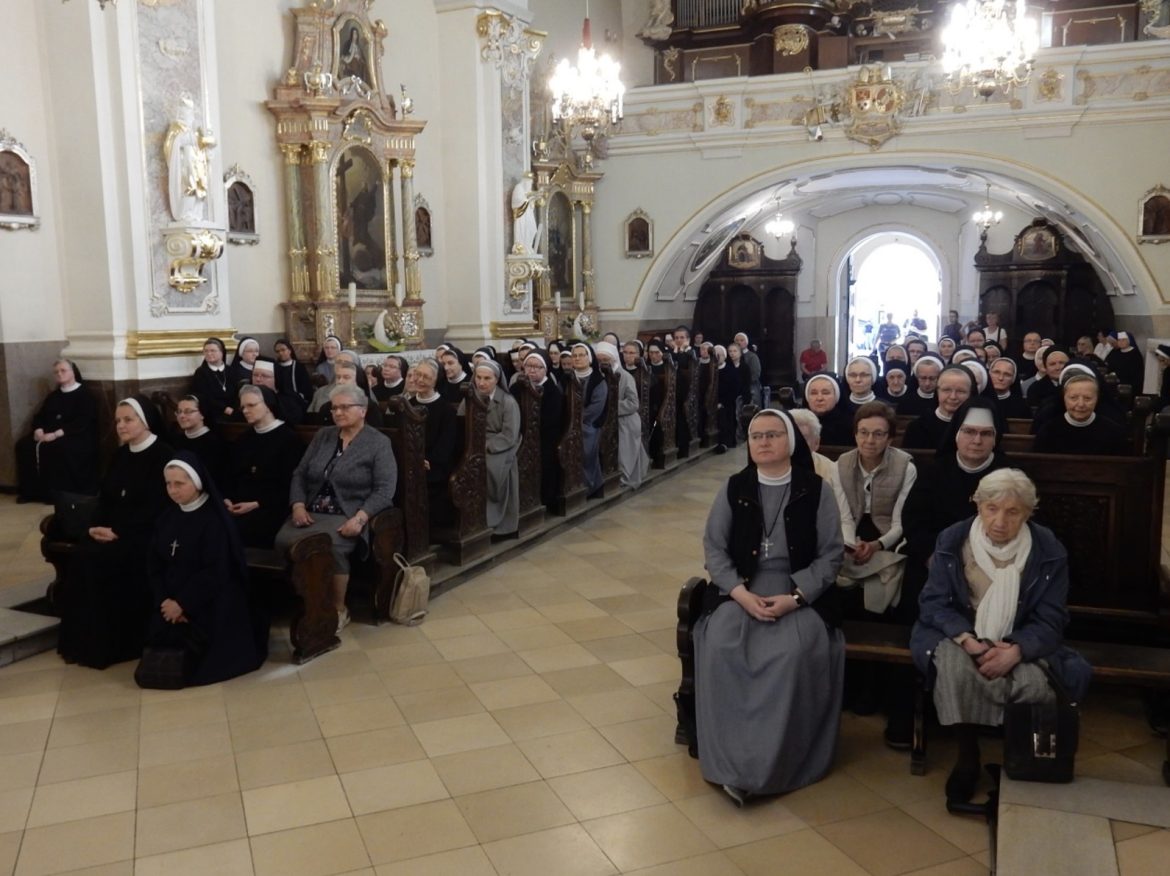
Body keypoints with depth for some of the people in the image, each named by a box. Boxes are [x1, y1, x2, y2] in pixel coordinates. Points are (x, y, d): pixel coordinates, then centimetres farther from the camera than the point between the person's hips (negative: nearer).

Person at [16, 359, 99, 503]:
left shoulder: (85, 395, -1)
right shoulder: (53, 395, 22)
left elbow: (82, 422, -13)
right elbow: (39, 415, 18)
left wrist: (57, 434, -22)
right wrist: (38, 429, -6)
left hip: (76, 437, -7)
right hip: (47, 435, 7)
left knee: (54, 449, -36)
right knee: (24, 445, -17)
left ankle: (57, 493, -27)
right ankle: (31, 491, -12)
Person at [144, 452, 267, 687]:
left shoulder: (214, 520, -13)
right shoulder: (167, 517, 6)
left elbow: (215, 572, -17)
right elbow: (154, 564, 4)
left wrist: (183, 604, -18)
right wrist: (164, 600, -10)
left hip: (210, 603, -6)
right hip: (172, 601, 6)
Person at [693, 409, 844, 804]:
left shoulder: (815, 490, 1)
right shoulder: (733, 488, 5)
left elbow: (831, 553, -1)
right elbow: (713, 546, 3)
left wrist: (795, 598, -15)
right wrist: (742, 593, -13)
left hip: (799, 593, -1)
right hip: (740, 590, 2)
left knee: (794, 652, -31)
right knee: (720, 646, -28)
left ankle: (764, 767, -18)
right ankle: (730, 761, -18)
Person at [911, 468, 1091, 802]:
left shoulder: (1050, 551, -8)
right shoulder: (951, 540, -7)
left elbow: (1050, 621, -8)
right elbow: (933, 602, -7)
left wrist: (1015, 651, -28)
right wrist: (968, 640, -27)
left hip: (1021, 642, 0)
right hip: (959, 635, 0)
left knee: (1034, 682, -32)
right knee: (955, 668, -34)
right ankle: (967, 756, -12)